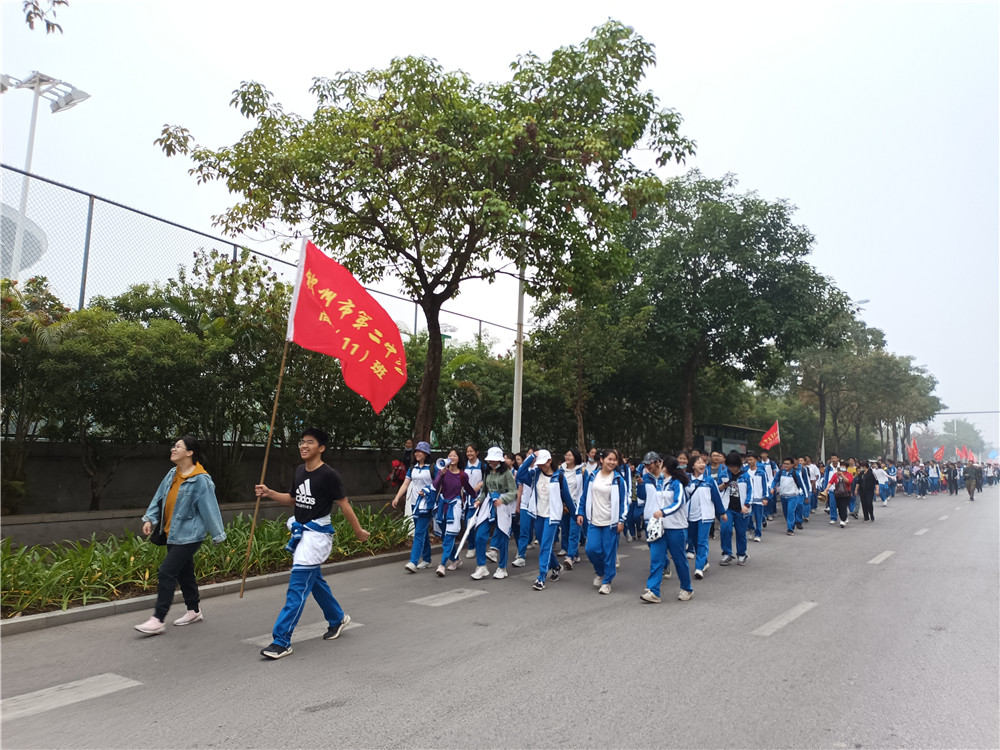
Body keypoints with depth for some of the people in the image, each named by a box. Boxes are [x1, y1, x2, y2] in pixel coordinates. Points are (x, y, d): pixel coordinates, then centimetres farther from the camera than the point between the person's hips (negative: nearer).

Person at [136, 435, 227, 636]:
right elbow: (159, 497, 15)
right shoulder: (172, 474, 7)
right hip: (172, 534, 8)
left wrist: (218, 535, -12)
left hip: (188, 536, -8)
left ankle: (158, 620, -2)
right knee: (184, 573, 17)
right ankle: (194, 611, 31)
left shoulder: (200, 480, -17)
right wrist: (150, 518, 3)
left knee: (166, 573, -11)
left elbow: (209, 508, -15)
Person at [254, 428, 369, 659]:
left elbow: (344, 504, -11)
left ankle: (282, 641, -2)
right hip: (301, 533, 9)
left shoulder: (328, 474, -17)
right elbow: (292, 499, 18)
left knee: (297, 587, -8)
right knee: (315, 580, 20)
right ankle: (338, 618, 40)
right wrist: (269, 493, 3)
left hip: (317, 534, -8)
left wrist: (358, 531, -5)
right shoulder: (300, 470, 7)